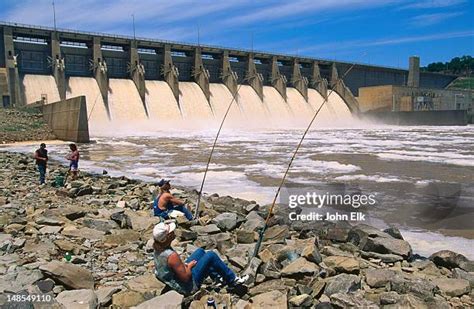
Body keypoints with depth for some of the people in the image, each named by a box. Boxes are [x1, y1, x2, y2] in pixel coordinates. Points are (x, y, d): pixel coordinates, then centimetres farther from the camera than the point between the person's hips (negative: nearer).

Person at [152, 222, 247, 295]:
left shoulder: (157, 249, -8)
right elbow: (186, 277, -29)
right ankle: (233, 281, 8)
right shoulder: (172, 256, -36)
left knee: (200, 251, 17)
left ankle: (219, 279, 28)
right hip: (188, 286, -9)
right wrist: (189, 266, -11)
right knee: (211, 255, -9)